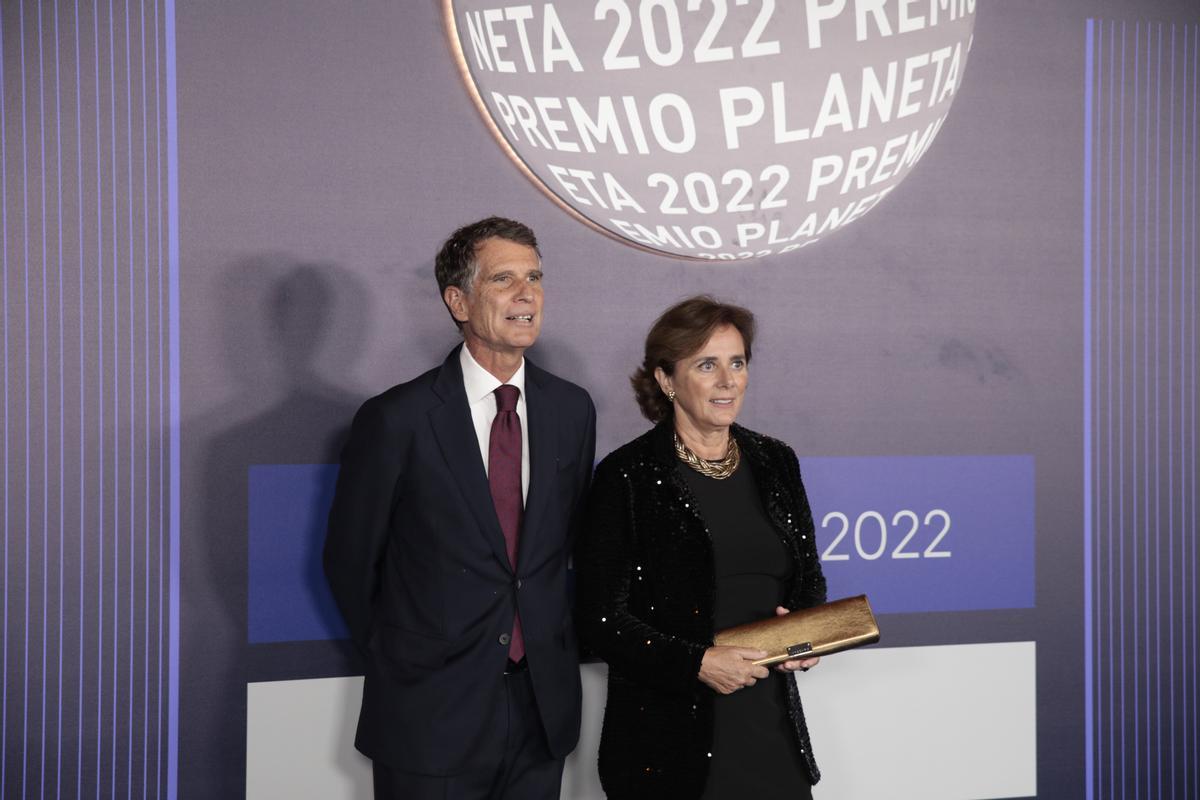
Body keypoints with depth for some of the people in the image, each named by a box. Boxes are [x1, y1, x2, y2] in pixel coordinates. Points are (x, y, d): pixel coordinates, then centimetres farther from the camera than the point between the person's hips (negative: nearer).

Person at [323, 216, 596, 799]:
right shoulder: (396, 419, -11)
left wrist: (544, 638, 11)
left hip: (544, 707, 4)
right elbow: (349, 560, -3)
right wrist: (400, 659, 5)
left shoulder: (572, 409, 3)